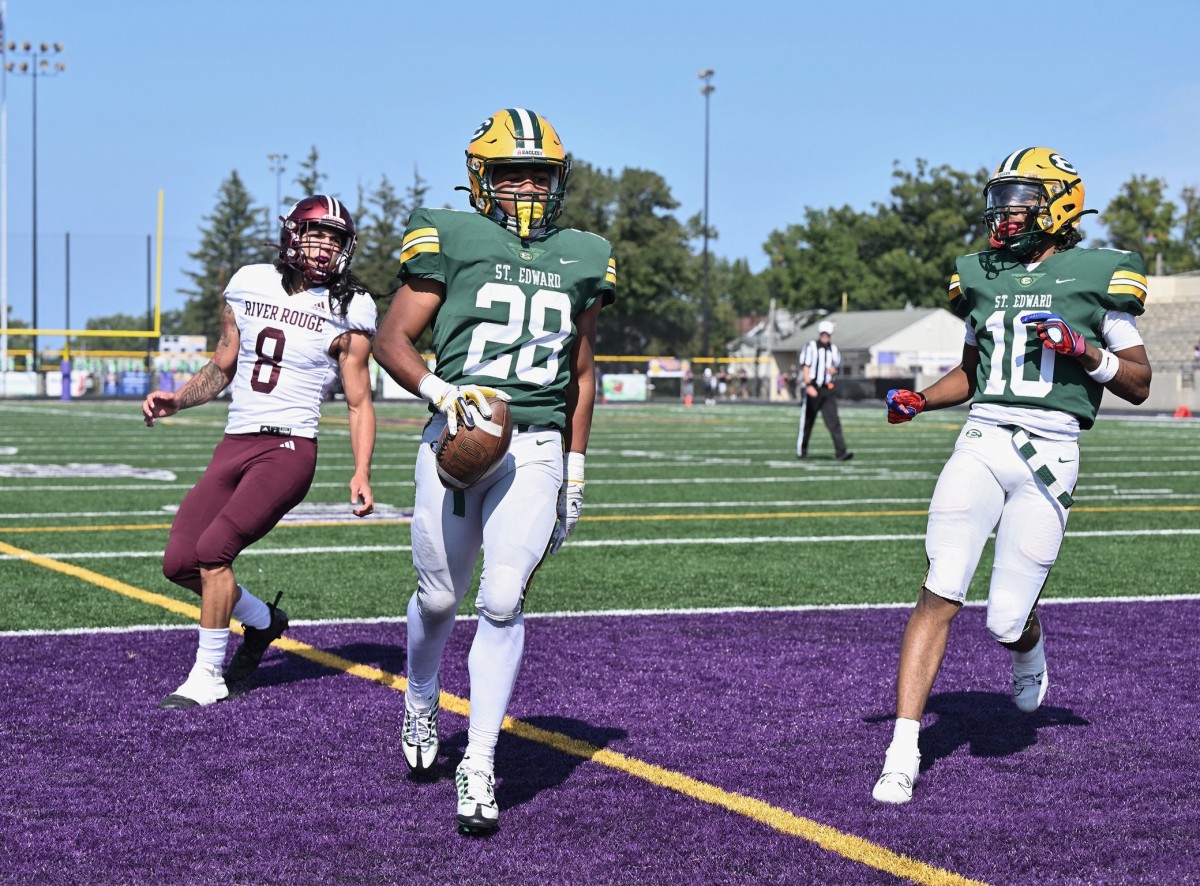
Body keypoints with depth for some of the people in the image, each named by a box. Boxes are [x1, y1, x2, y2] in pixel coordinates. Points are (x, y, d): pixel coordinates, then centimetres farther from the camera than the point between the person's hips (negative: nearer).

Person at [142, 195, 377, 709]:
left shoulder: (348, 311, -2)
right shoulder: (249, 286, 9)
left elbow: (359, 403, 0)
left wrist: (362, 474, -12)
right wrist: (177, 400, 4)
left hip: (289, 449, -5)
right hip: (234, 445, 5)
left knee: (213, 549, -17)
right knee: (180, 562, 0)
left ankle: (208, 678, -3)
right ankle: (262, 620, 26)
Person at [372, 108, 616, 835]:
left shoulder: (582, 258, 12)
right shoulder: (451, 239, 0)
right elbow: (392, 340, 0)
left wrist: (576, 468, 16)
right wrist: (440, 392, -17)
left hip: (536, 449, 1)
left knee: (504, 601, -9)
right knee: (440, 596, 9)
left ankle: (479, 764, -2)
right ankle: (422, 703, 40)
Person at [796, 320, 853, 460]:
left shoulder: (834, 350, 13)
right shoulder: (811, 346, -3)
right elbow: (805, 367, -8)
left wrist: (833, 370, -1)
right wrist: (808, 385, -20)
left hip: (828, 390, 3)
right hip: (813, 389, -3)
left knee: (833, 421, -6)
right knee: (807, 421, 6)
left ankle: (840, 451, -13)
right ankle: (801, 450, 20)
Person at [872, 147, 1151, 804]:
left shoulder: (1098, 276, 2)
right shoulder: (983, 276, 15)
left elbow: (1138, 386, 4)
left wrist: (1083, 350, -12)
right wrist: (918, 400, 9)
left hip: (1048, 456, -3)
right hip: (980, 444, 3)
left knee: (1005, 623, -3)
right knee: (938, 596, -10)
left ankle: (1029, 651, 36)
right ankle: (903, 752, -7)